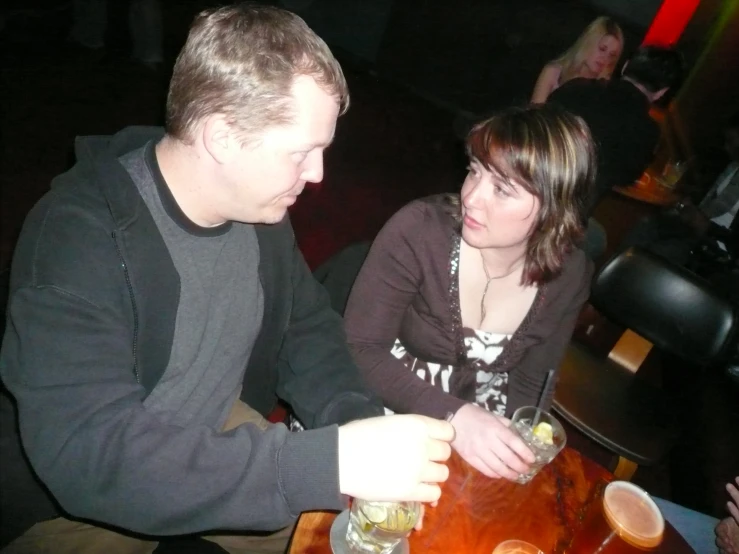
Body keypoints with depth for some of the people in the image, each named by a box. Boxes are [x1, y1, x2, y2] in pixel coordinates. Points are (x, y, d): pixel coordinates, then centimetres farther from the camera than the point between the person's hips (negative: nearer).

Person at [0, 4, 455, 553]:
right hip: (78, 500, -4)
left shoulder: (258, 204, -10)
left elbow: (308, 327, 0)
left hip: (216, 434, 5)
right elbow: (84, 452, -36)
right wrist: (329, 461, -42)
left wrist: (358, 422, -18)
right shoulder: (76, 236, -29)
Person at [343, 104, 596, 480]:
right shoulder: (419, 229, -21)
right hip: (387, 412, -3)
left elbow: (530, 385, 1)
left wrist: (507, 446, -16)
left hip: (479, 431, 4)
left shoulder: (568, 275, -9)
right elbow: (359, 350, -21)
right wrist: (453, 415, -30)